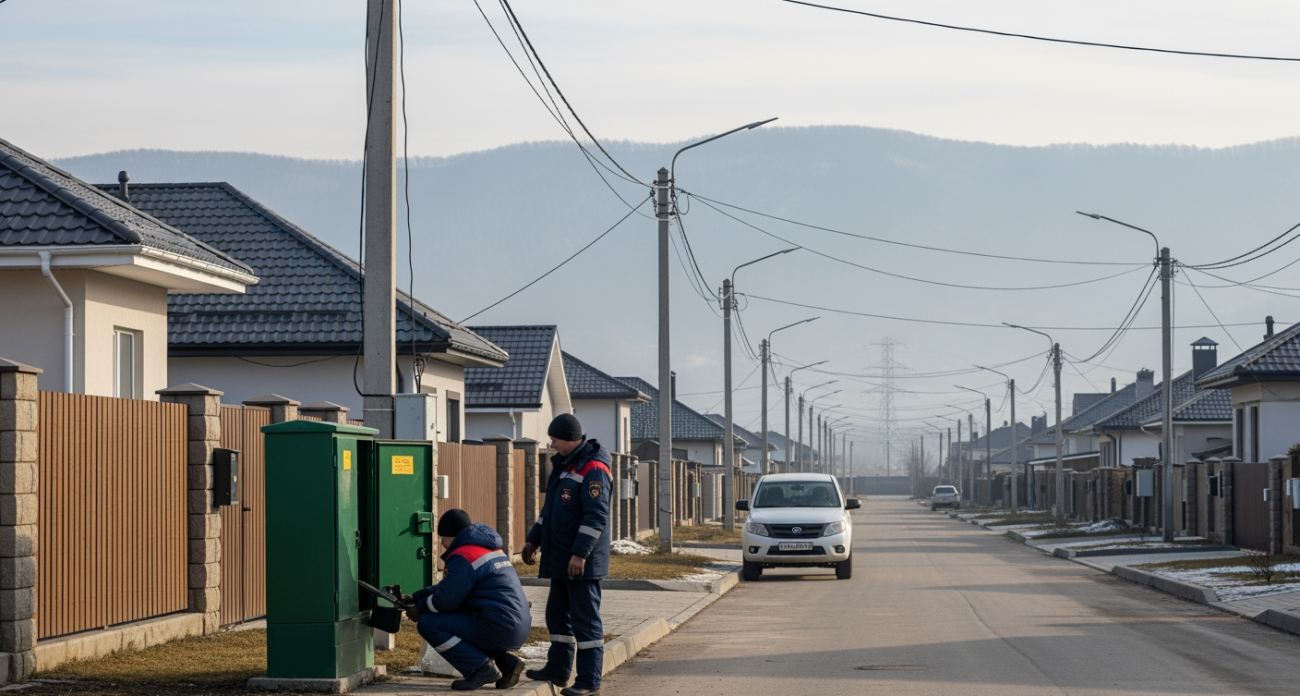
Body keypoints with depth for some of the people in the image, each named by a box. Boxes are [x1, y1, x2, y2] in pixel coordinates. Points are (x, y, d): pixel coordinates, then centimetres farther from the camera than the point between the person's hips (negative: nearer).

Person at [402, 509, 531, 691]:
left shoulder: (462, 557, -10)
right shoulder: (490, 549, 21)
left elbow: (446, 599, -11)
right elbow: (451, 586, 27)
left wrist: (419, 609, 7)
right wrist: (415, 597, 24)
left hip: (499, 628, -10)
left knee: (427, 624, -8)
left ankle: (481, 668, -10)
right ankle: (505, 662, 13)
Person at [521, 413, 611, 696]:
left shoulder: (593, 470, -17)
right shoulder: (563, 465, 14)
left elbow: (597, 516, -24)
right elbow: (550, 509, 24)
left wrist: (580, 553, -26)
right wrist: (534, 540, 22)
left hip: (583, 562, -10)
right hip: (561, 559, 10)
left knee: (585, 619, -5)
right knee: (557, 614, 18)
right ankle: (558, 670, 30)